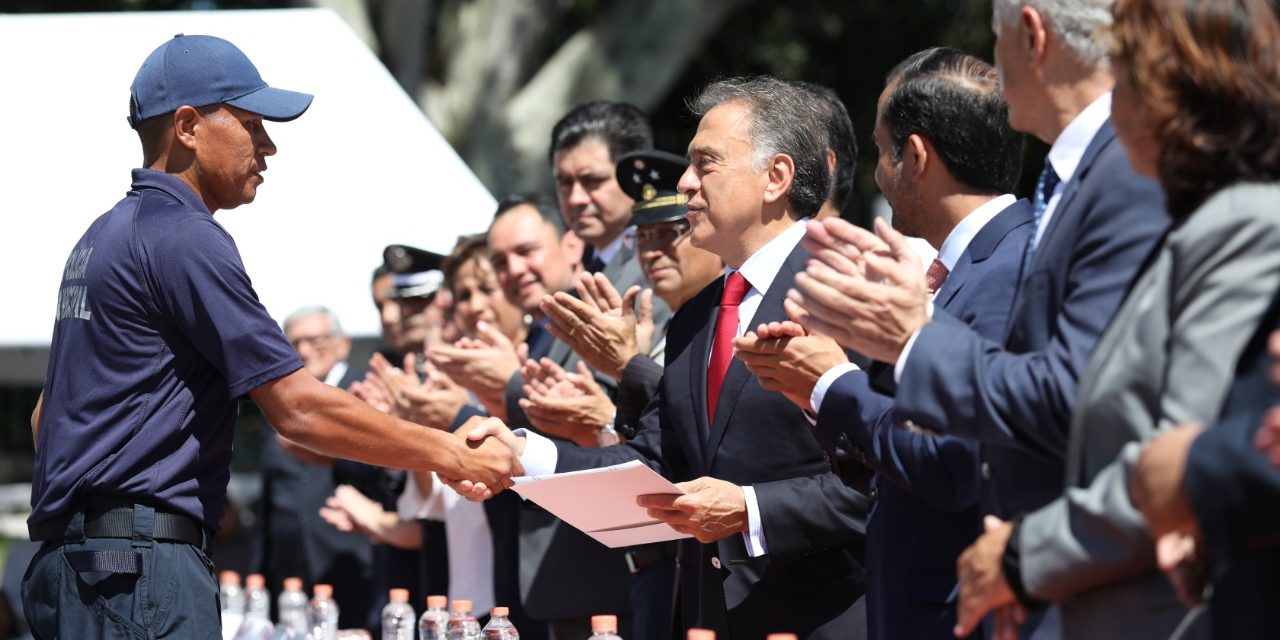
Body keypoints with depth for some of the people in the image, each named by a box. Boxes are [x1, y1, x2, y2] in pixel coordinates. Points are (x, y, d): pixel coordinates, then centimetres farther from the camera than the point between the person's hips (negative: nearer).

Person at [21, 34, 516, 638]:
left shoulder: (104, 238, 20)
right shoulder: (182, 237, -11)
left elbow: (46, 416, 25)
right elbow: (299, 408, -14)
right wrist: (451, 455, -6)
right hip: (138, 567, -10)